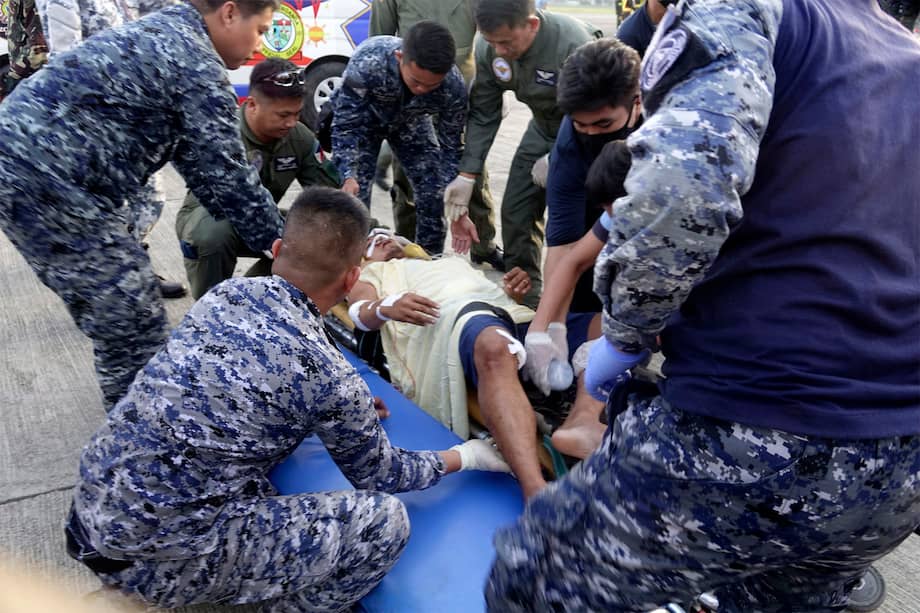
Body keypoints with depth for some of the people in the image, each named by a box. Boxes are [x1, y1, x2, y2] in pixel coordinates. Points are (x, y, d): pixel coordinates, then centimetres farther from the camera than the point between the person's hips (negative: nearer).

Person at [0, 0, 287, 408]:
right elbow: (226, 176, -9)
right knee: (135, 333, -3)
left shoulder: (160, 35, 20)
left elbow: (192, 159, 22)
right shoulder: (199, 66, -10)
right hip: (46, 183, -10)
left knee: (113, 320, 21)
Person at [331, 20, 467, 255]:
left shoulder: (453, 86, -33)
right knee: (354, 194, -15)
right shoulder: (367, 62, -41)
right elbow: (345, 125, -30)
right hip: (362, 117, -2)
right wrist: (348, 176, -44)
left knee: (436, 192, -7)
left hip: (411, 121, 2)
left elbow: (451, 146, -19)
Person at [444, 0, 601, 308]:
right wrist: (466, 175, -12)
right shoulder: (488, 47, -17)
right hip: (545, 127, 6)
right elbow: (483, 114, -8)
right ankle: (525, 294, 19)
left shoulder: (574, 44, -35)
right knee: (516, 211, 2)